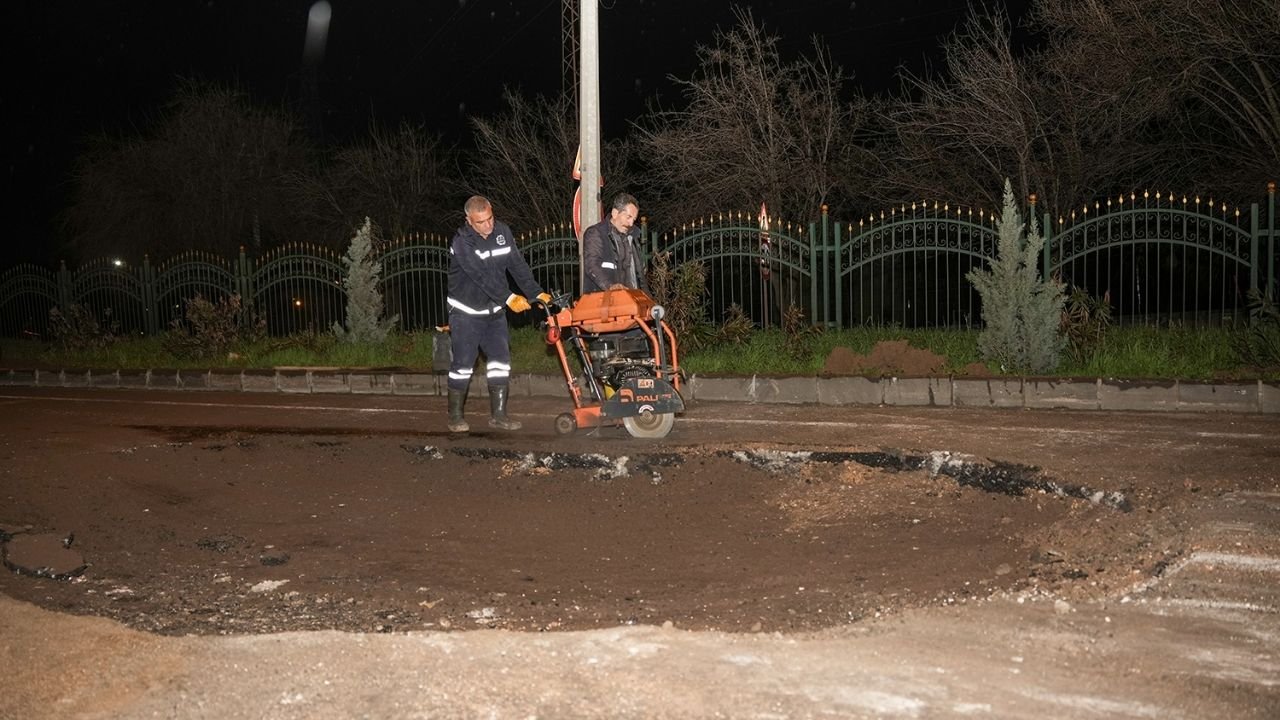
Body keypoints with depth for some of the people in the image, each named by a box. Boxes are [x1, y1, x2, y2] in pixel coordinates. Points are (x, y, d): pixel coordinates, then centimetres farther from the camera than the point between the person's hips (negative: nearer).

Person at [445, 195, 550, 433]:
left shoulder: (503, 232, -2)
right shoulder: (461, 243, -19)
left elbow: (518, 266, -3)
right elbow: (481, 276, -28)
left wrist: (536, 293, -13)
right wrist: (509, 298, -34)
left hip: (494, 311, 5)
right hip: (466, 312, -5)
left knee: (500, 359, 1)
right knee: (463, 364, -2)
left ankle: (498, 414, 7)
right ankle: (455, 415, 10)